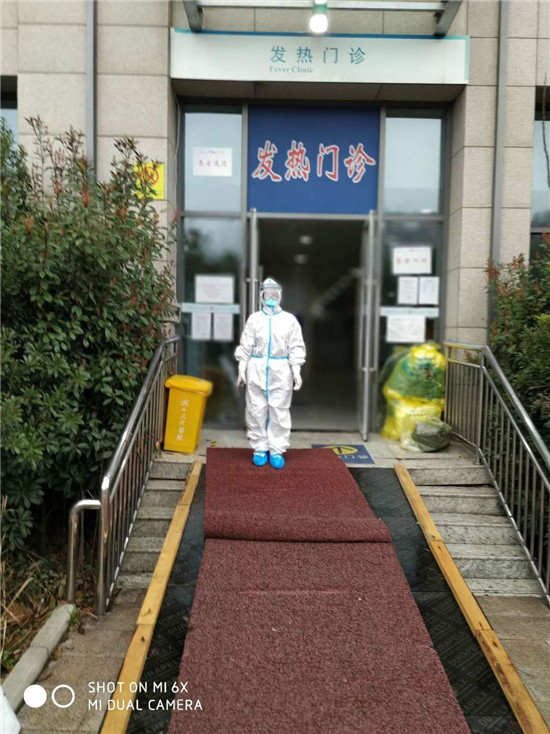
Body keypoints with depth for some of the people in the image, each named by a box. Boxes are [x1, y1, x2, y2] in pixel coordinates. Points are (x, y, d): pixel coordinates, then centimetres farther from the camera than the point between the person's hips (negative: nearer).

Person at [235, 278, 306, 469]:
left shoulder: (290, 320, 4)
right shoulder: (253, 319, 5)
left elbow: (296, 348, 2)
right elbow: (245, 347, 5)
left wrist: (296, 371, -5)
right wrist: (241, 369, 1)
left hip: (281, 371, 0)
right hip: (257, 369, 1)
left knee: (279, 412, 2)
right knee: (257, 411, 4)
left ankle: (276, 450, 12)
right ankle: (260, 448, 16)